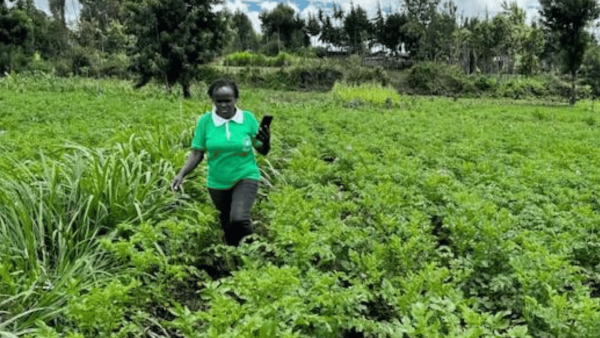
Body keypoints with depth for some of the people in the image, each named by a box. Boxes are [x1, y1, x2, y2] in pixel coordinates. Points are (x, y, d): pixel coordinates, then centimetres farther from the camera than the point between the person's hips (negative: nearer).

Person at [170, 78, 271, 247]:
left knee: (239, 219, -24)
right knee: (228, 226, 15)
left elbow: (262, 151, -2)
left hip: (245, 178, -2)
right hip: (217, 183, 2)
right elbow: (197, 152, -4)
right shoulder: (205, 121, -9)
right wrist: (182, 173, -17)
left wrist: (266, 142, -24)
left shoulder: (248, 119, -9)